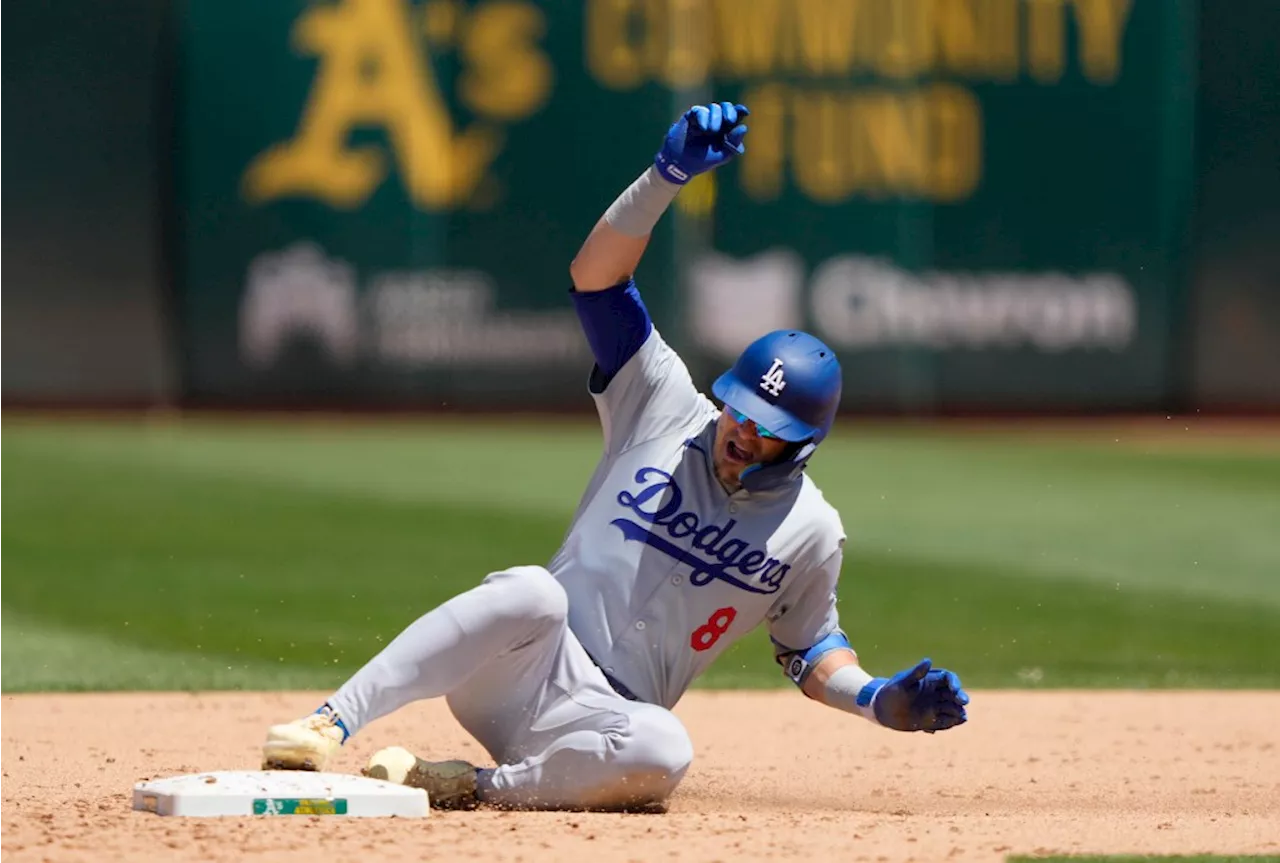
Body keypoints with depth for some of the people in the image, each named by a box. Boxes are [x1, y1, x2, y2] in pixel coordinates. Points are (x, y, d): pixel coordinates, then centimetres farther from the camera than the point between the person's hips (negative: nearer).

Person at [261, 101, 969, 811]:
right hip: (514, 680, 0)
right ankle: (327, 726, -41)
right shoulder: (665, 409, 6)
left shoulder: (811, 530, 8)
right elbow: (596, 274, -3)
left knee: (662, 751, -38)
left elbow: (809, 647, 20)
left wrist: (880, 700, 0)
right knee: (536, 591, -38)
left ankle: (466, 786, -29)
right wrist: (666, 176, -16)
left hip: (603, 720, 0)